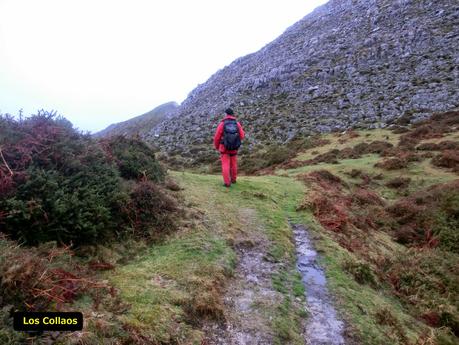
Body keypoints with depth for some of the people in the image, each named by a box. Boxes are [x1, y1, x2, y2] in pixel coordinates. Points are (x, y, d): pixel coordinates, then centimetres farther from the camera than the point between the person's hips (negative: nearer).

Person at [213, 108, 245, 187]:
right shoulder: (237, 124, -3)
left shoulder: (222, 124, -10)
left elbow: (217, 137, -7)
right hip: (234, 148, 3)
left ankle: (227, 183, -3)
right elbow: (242, 136, -2)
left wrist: (216, 146, 11)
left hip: (224, 148, -3)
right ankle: (233, 179, 32)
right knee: (233, 164, 18)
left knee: (225, 165, 1)